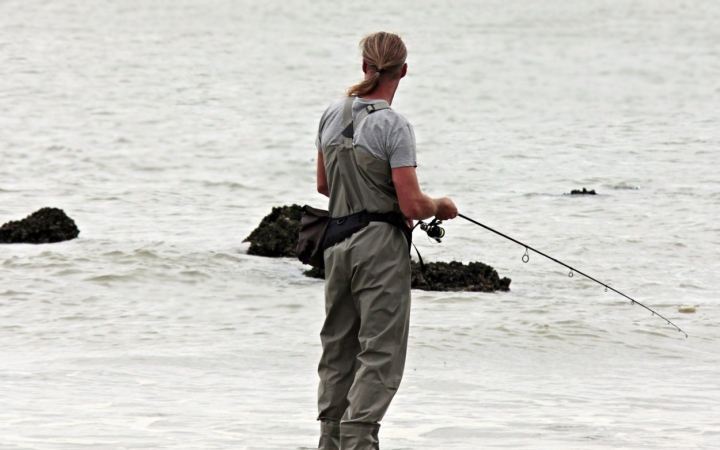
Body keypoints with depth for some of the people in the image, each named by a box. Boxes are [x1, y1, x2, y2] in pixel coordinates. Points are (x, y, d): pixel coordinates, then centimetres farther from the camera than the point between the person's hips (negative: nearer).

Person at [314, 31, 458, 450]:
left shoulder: (333, 115, 6)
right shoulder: (394, 126, -14)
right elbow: (412, 206, -16)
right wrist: (442, 206, 4)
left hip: (337, 240, 7)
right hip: (381, 244, -7)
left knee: (338, 347, 15)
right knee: (380, 351, -3)